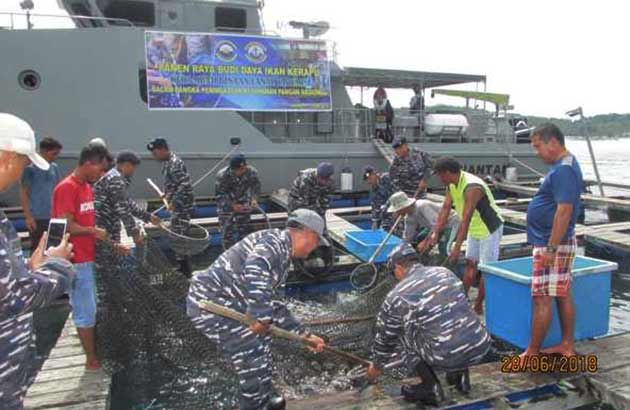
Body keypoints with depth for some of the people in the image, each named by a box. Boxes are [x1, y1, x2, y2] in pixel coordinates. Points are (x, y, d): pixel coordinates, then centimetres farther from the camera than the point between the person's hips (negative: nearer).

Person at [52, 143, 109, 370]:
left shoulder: (86, 187, 10)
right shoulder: (67, 188, -17)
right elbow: (67, 227, -22)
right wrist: (94, 231, -11)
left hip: (88, 258, 9)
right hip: (76, 261, -9)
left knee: (91, 309, 16)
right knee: (85, 312, 2)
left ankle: (95, 352, 29)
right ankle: (92, 359, 15)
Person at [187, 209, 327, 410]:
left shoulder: (282, 257, 18)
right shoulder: (276, 240, -14)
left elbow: (276, 306, 22)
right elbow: (255, 268, -36)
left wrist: (304, 335, 22)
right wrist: (261, 316, -31)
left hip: (224, 303, 11)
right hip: (211, 303, -11)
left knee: (260, 345, 22)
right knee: (254, 357, -2)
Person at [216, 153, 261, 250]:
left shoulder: (252, 172, -22)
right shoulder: (222, 175, -28)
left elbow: (256, 187, -5)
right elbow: (219, 194, -18)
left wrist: (254, 199, -23)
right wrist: (232, 205, -30)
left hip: (244, 204, 3)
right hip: (227, 205, -2)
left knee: (244, 230, 13)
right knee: (227, 231, -1)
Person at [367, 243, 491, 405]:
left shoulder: (397, 296, -1)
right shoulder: (446, 272, 14)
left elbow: (385, 336, 12)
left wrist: (377, 365, 32)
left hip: (447, 358, -5)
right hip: (481, 346, 6)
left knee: (401, 334, 16)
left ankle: (430, 387, 12)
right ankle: (461, 374, 25)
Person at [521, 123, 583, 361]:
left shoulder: (563, 170, -20)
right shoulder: (566, 165, 13)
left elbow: (564, 210, -26)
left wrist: (551, 248, -24)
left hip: (551, 244, -10)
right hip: (561, 243, 10)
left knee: (542, 298, -3)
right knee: (563, 295, 16)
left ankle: (532, 353, 6)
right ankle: (567, 346, 27)